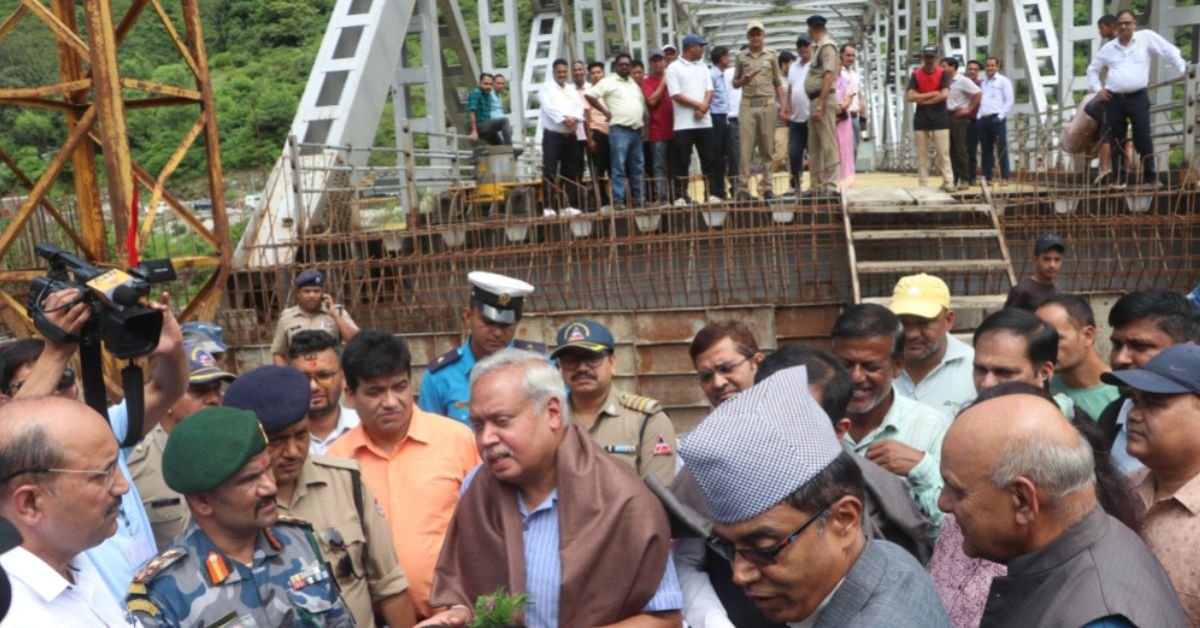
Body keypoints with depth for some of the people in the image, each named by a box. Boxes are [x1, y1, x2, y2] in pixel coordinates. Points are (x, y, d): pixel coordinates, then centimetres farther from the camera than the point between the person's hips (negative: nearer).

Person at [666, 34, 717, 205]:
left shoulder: (702, 67, 15)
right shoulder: (674, 68, -2)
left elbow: (709, 91, 8)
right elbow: (676, 95, -10)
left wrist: (703, 108, -11)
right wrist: (699, 105, -12)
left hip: (704, 121, 5)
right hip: (684, 124, -5)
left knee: (708, 160, 6)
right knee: (682, 162, -3)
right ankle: (680, 196, 1)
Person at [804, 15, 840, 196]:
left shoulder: (827, 46, -10)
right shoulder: (820, 47, 18)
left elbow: (829, 77, -18)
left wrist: (819, 106, -23)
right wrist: (815, 105, 13)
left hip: (823, 100, -10)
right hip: (814, 100, 10)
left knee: (828, 144, -9)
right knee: (814, 146, 12)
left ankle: (830, 185, -8)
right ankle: (816, 186, 17)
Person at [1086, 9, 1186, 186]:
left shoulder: (1146, 37, 3)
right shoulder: (1108, 48, 10)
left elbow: (1169, 51, 5)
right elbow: (1092, 69, 21)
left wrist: (1183, 68, -2)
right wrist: (1097, 88, 8)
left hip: (1138, 98, -2)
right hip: (1113, 99, 2)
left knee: (1143, 139, -5)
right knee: (1116, 140, 4)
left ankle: (1150, 177, 5)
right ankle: (1119, 178, 11)